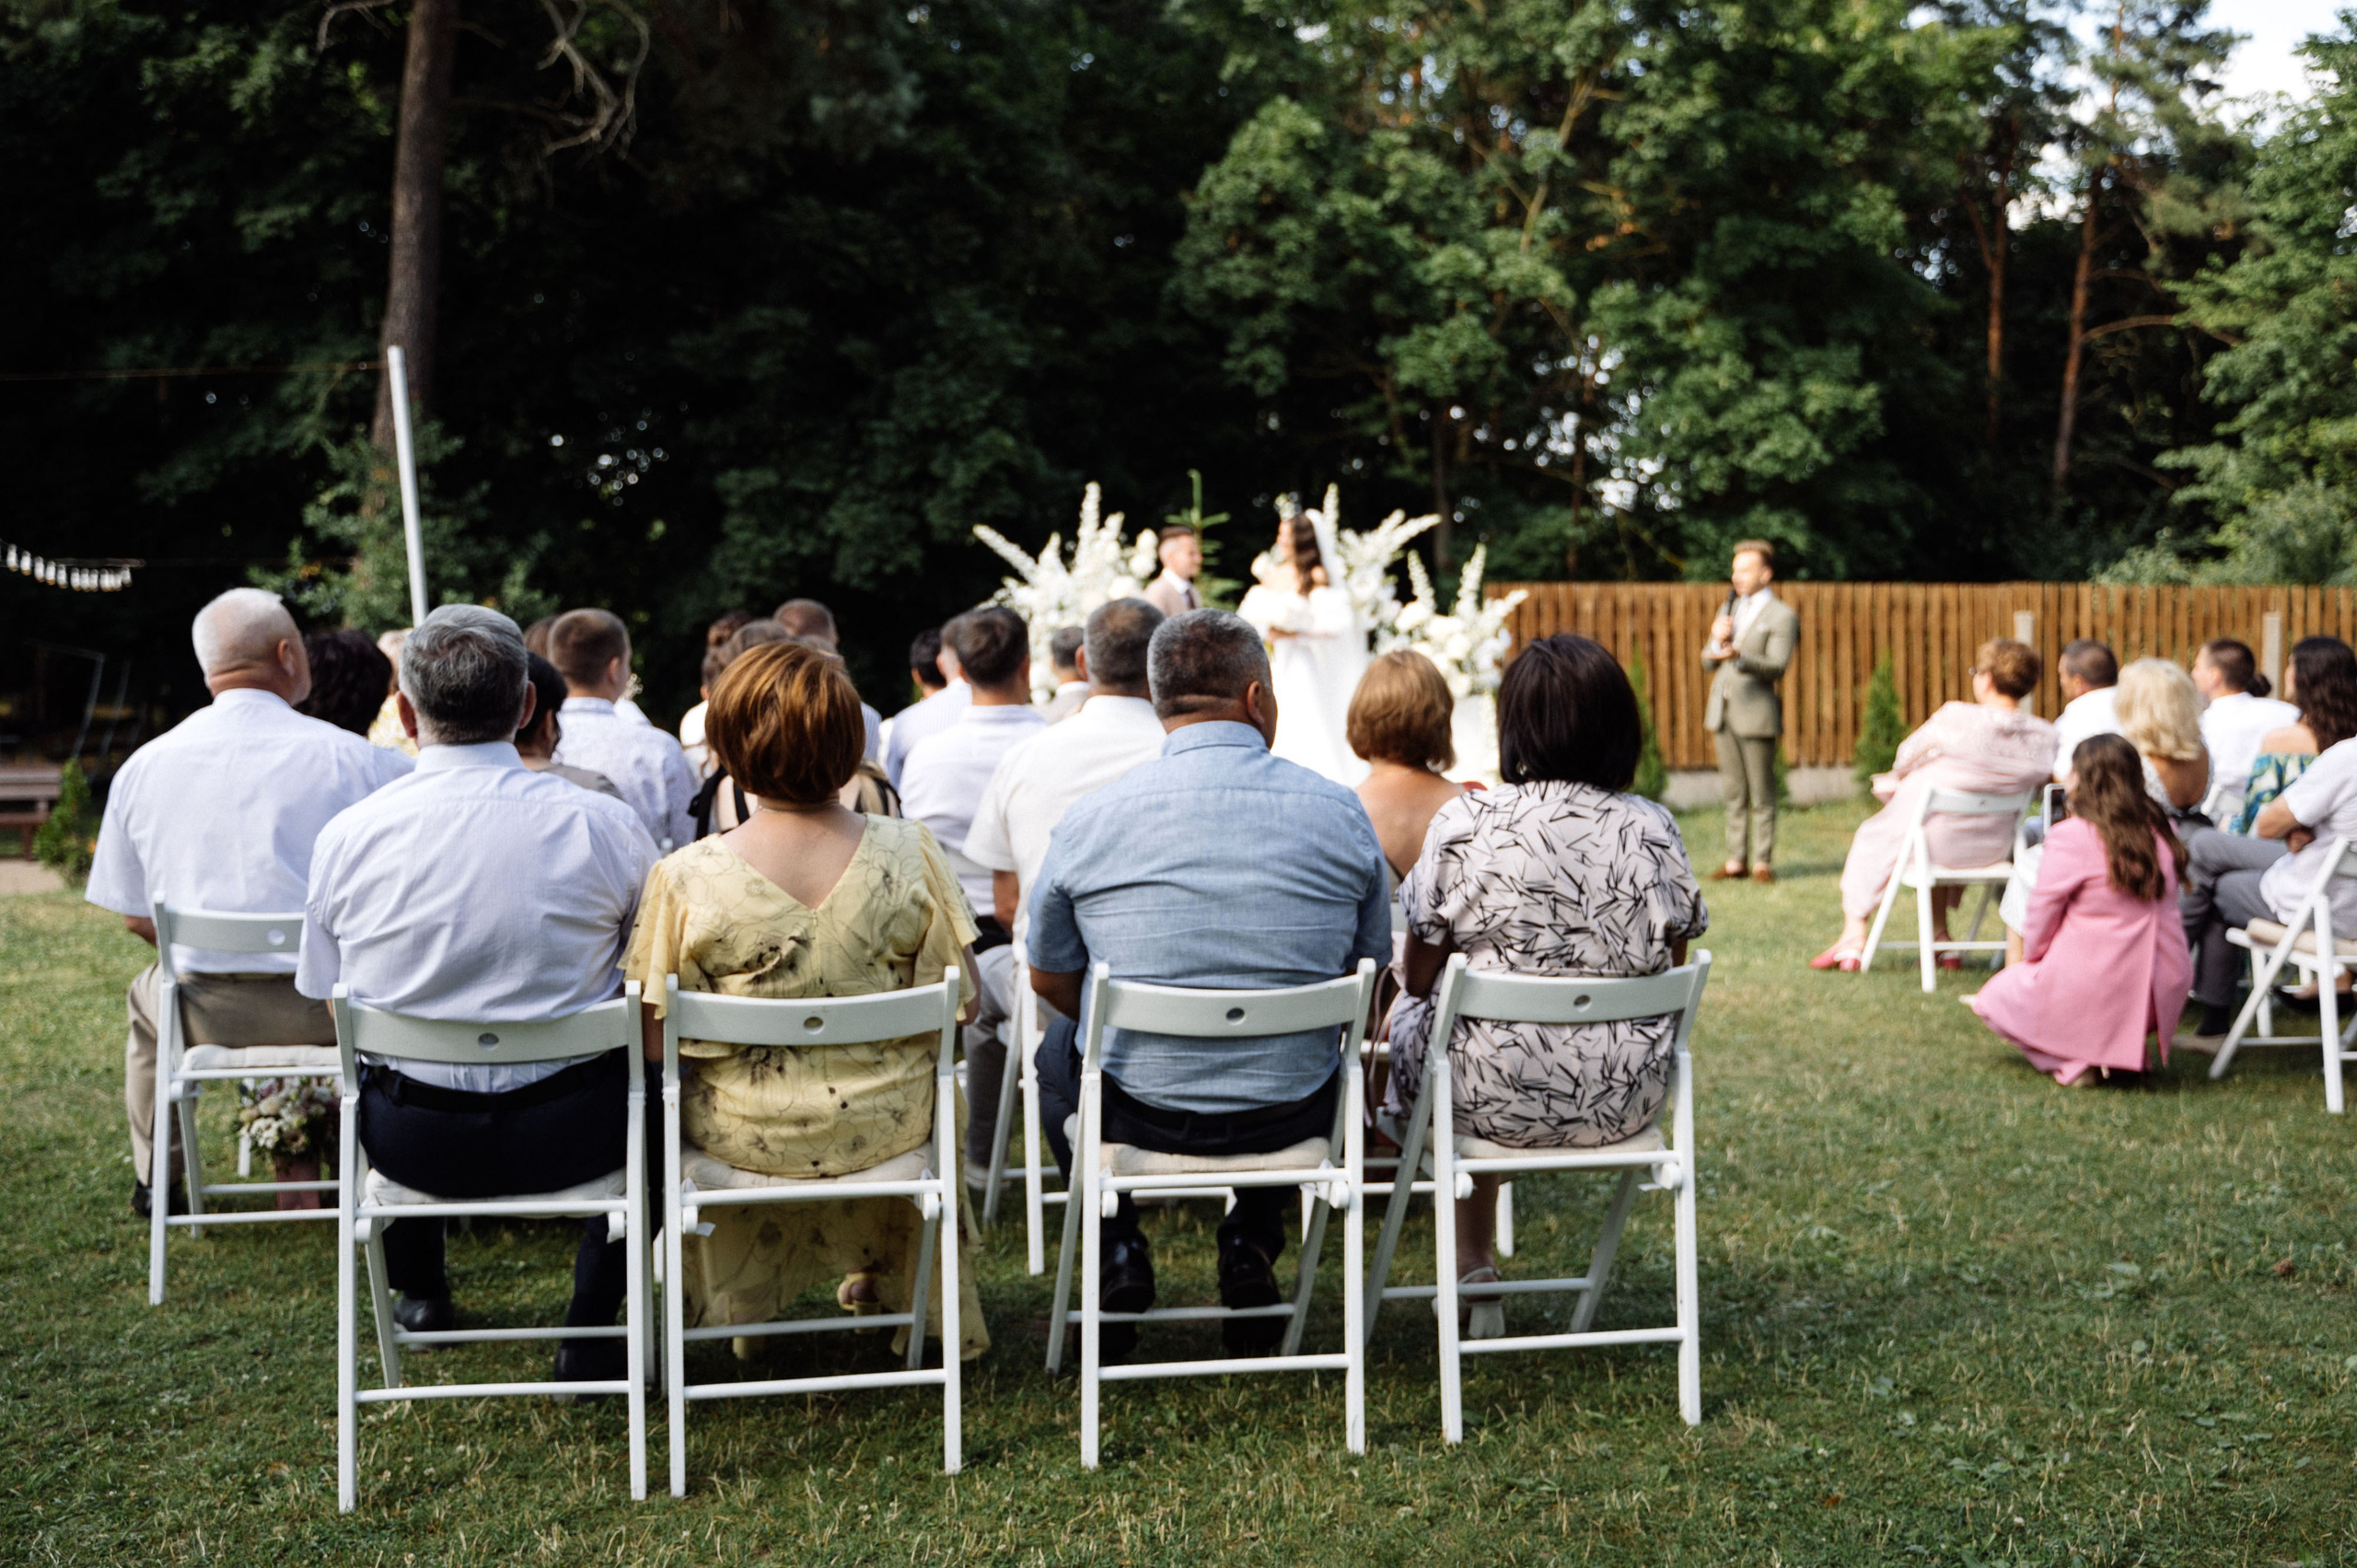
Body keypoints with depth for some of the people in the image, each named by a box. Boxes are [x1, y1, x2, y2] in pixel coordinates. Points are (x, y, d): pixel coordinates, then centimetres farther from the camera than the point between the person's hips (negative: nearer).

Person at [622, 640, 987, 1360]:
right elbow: (963, 1000, -7)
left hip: (746, 1136, 0)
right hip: (884, 1127, 1)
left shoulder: (685, 877, -20)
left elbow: (656, 1042, -14)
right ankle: (882, 1275, 54)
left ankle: (742, 1301, 51)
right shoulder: (908, 853, -16)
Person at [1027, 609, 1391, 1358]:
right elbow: (1370, 970, 7)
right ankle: (1253, 1247, 25)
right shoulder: (1339, 812, -5)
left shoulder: (1088, 820, -8)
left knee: (1059, 1047, 33)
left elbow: (1050, 980, 4)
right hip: (1295, 1115, 1)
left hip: (1139, 1111, -1)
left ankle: (1117, 1249, 22)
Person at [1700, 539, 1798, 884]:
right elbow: (1709, 661, 18)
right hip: (1723, 712, 6)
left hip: (1756, 713, -6)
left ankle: (1763, 861, 2)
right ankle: (1736, 859, 12)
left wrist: (1738, 656, -30)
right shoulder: (1730, 608, 20)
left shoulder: (1782, 617, -2)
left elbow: (1777, 666, -15)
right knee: (1733, 793, 8)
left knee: (1762, 794, -2)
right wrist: (1717, 640, -4)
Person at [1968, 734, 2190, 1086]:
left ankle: (2071, 1063, -2)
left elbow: (2043, 910, -6)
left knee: (1994, 997, 19)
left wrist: (2031, 954, 13)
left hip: (2090, 993, -6)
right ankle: (2124, 1046, 11)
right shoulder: (2161, 830, 3)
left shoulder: (2071, 837, -15)